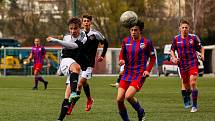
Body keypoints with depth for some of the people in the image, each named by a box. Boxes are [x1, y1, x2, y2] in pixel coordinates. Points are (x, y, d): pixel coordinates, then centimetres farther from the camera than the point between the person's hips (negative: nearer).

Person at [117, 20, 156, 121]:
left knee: (128, 96, -22)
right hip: (127, 74, 5)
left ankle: (140, 112, 6)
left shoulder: (146, 42, -3)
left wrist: (148, 70, -7)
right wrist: (121, 60, -4)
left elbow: (153, 58, 5)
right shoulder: (126, 41, 7)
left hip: (139, 75, -5)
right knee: (119, 99, -6)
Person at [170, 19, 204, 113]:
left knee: (193, 83, -15)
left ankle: (194, 105, -7)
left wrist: (202, 55, -10)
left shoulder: (193, 37, -1)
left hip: (193, 63, -2)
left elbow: (201, 48, 8)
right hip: (182, 64, 2)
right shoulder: (176, 39, 3)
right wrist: (174, 58, -3)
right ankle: (186, 100, 40)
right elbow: (172, 50, 15)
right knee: (185, 84, 9)